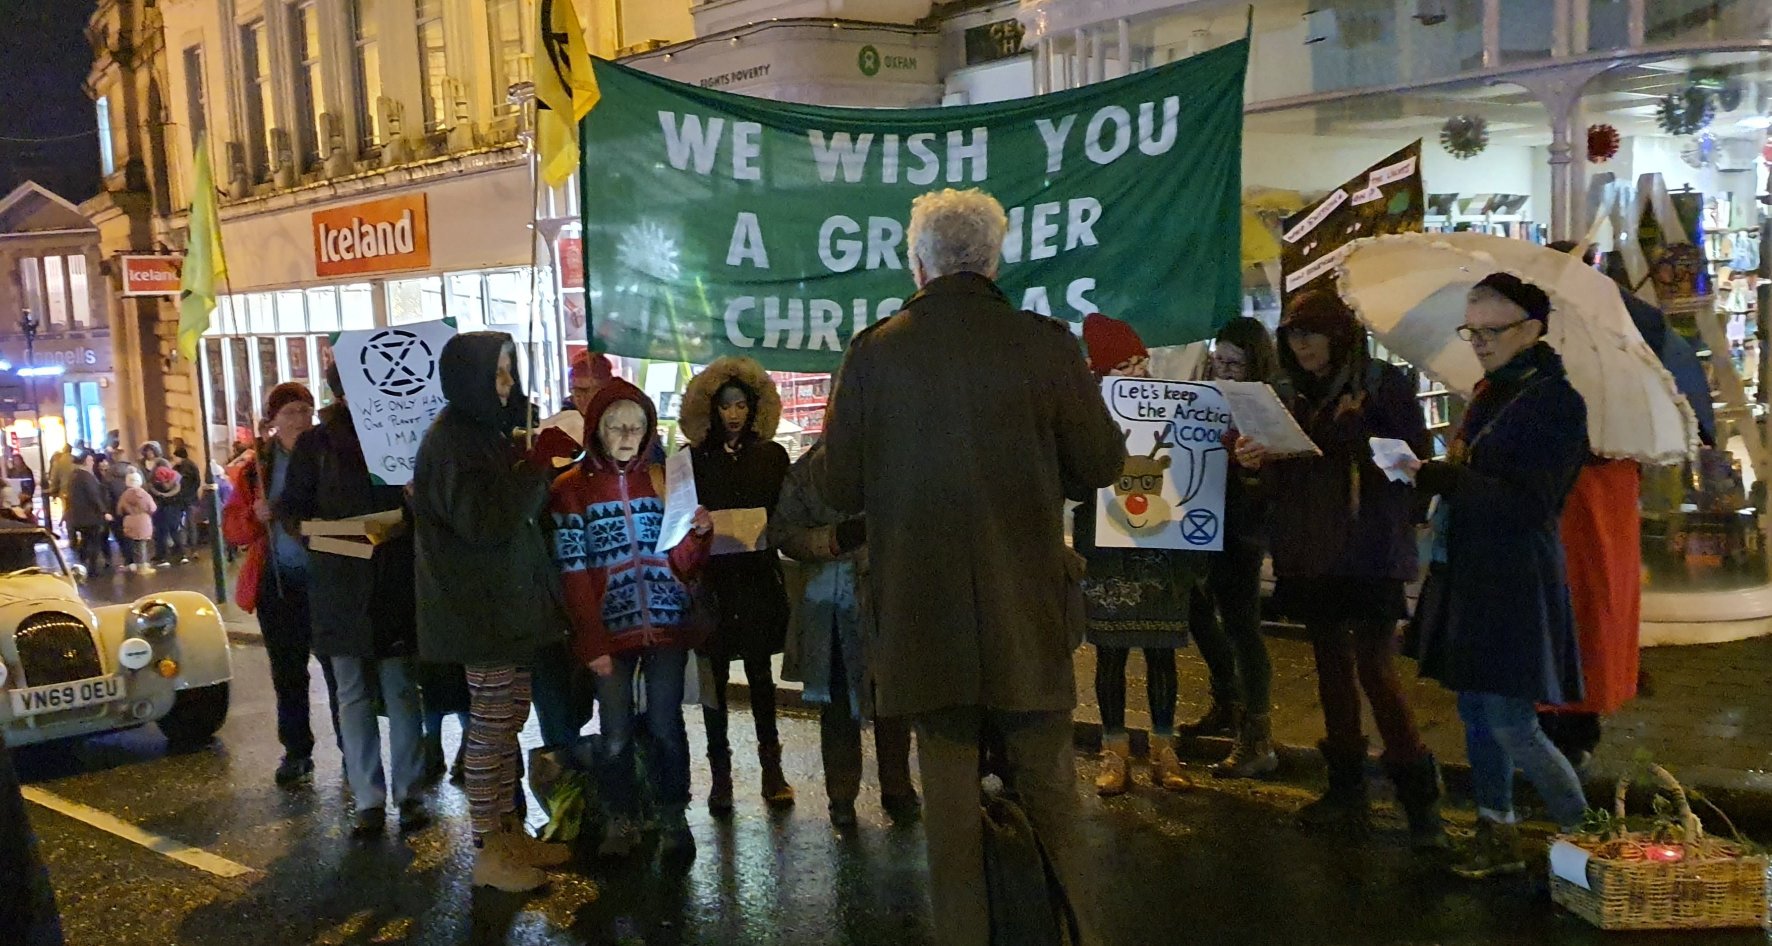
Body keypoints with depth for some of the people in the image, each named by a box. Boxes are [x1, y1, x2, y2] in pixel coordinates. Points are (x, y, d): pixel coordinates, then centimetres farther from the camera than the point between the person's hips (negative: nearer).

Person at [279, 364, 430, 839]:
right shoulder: (316, 443, 6)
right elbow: (291, 508, 8)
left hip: (396, 583, -1)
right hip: (339, 583, 1)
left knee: (401, 690, 3)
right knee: (353, 696, 5)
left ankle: (409, 794, 12)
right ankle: (368, 800, 13)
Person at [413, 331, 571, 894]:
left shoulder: (486, 431, 14)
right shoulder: (450, 440, -15)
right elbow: (483, 520, -23)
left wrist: (531, 475, 4)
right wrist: (534, 474, -14)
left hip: (509, 602, 9)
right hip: (480, 608, -9)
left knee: (508, 721, 13)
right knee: (490, 727, -3)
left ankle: (508, 831, 23)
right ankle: (487, 852, 8)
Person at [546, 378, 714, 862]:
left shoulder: (663, 479, 8)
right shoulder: (571, 489, 0)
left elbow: (682, 564, 7)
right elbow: (573, 572, -4)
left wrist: (698, 533, -14)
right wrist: (593, 642, -10)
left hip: (667, 625, 2)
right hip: (611, 630, -1)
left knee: (666, 728, 3)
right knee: (616, 735, 4)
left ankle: (673, 820, 15)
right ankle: (621, 822, 20)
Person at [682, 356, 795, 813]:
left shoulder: (772, 455, 7)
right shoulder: (694, 458, 4)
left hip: (759, 576, 1)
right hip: (712, 577, 0)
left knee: (760, 672, 5)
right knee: (715, 674, 3)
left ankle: (771, 766, 14)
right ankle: (720, 773, 12)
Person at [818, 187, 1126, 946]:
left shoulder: (873, 353, -7)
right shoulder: (1045, 343, -8)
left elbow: (838, 489, -4)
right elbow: (1103, 464, -1)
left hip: (921, 608, 0)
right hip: (1028, 608, 0)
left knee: (949, 788, 12)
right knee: (1046, 784, 15)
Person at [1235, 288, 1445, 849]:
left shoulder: (1385, 384, -2)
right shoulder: (1297, 396, 14)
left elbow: (1413, 463, -8)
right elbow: (1283, 484, 13)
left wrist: (1356, 432, -22)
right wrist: (1259, 462, -7)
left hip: (1370, 554, -6)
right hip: (1311, 555, 6)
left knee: (1375, 668, -11)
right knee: (1332, 666, 10)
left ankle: (1421, 802, 0)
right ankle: (1347, 791, 19)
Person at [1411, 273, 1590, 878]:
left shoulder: (1555, 400, -12)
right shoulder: (1491, 392, 12)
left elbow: (1530, 503, -19)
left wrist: (1439, 478, -25)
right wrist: (1428, 474, 3)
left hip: (1515, 583, -8)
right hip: (1469, 574, 8)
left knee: (1509, 723, -6)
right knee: (1475, 712, 12)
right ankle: (1498, 838, 23)